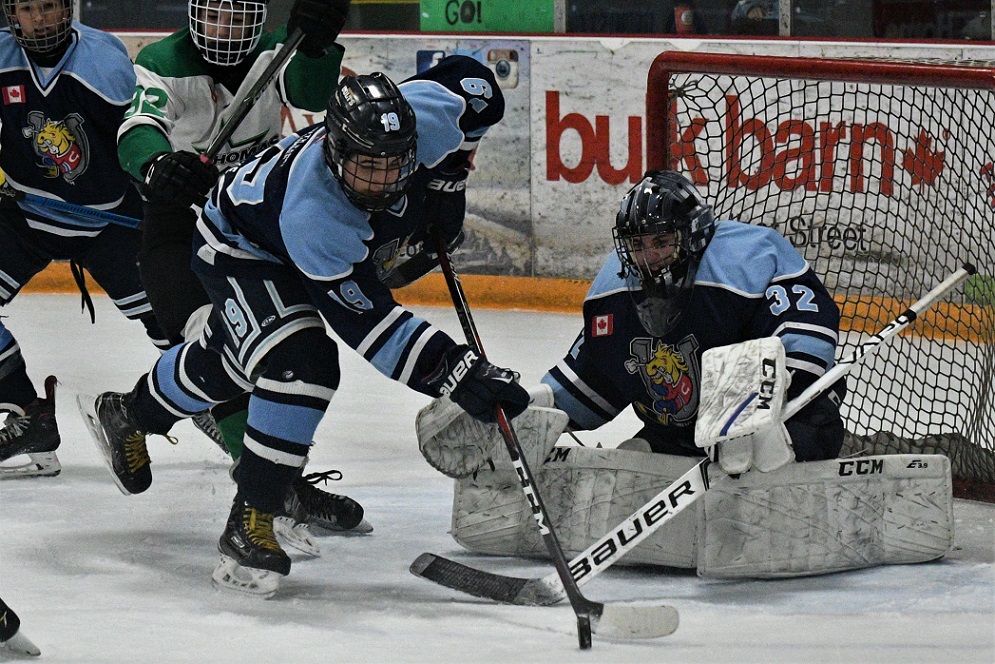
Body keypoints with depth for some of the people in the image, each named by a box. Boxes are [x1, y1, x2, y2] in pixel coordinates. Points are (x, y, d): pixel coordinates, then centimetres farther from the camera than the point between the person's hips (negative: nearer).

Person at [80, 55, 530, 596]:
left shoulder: (427, 114, -35)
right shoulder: (312, 210, -47)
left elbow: (470, 81, -11)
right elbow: (366, 325, -45)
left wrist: (448, 175, -11)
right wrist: (459, 374, -51)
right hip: (240, 246, -7)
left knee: (227, 363, 28)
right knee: (301, 367, -30)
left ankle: (128, 416, 56)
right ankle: (248, 526, -18)